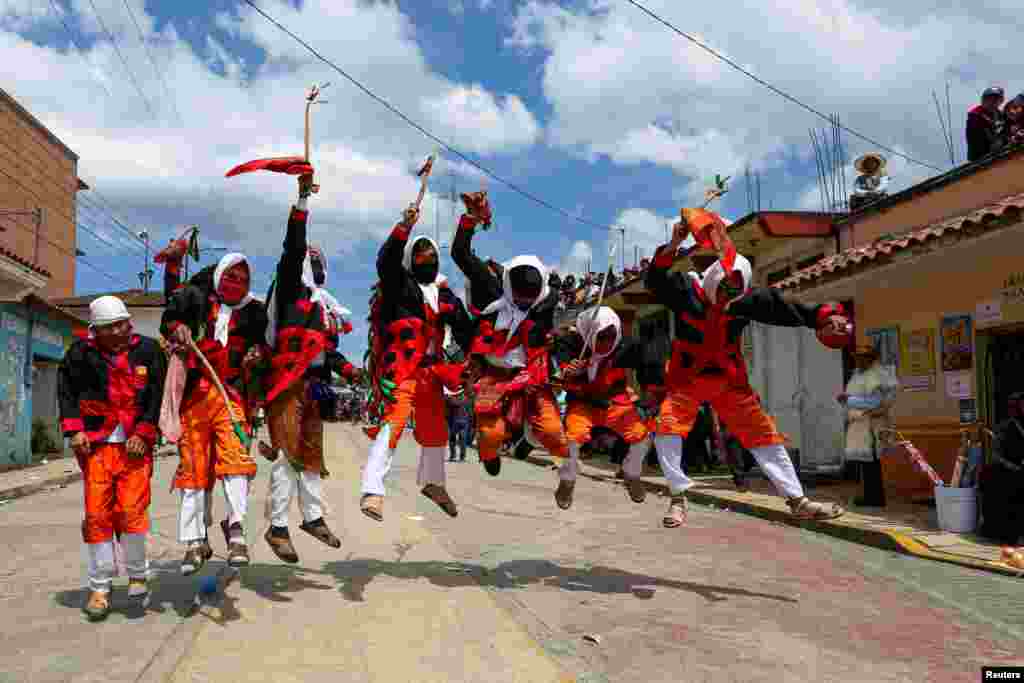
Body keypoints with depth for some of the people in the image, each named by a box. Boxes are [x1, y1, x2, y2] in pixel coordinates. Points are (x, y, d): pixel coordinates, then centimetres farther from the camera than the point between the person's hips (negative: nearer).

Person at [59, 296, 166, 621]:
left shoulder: (148, 350, 2)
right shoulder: (81, 353, 4)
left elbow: (157, 395, 0)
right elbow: (66, 390, 8)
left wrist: (143, 433, -7)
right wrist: (74, 430, -3)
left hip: (134, 444, -1)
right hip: (95, 444, 2)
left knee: (132, 510, -10)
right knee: (97, 515, 1)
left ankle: (138, 574, 12)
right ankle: (100, 588, 12)